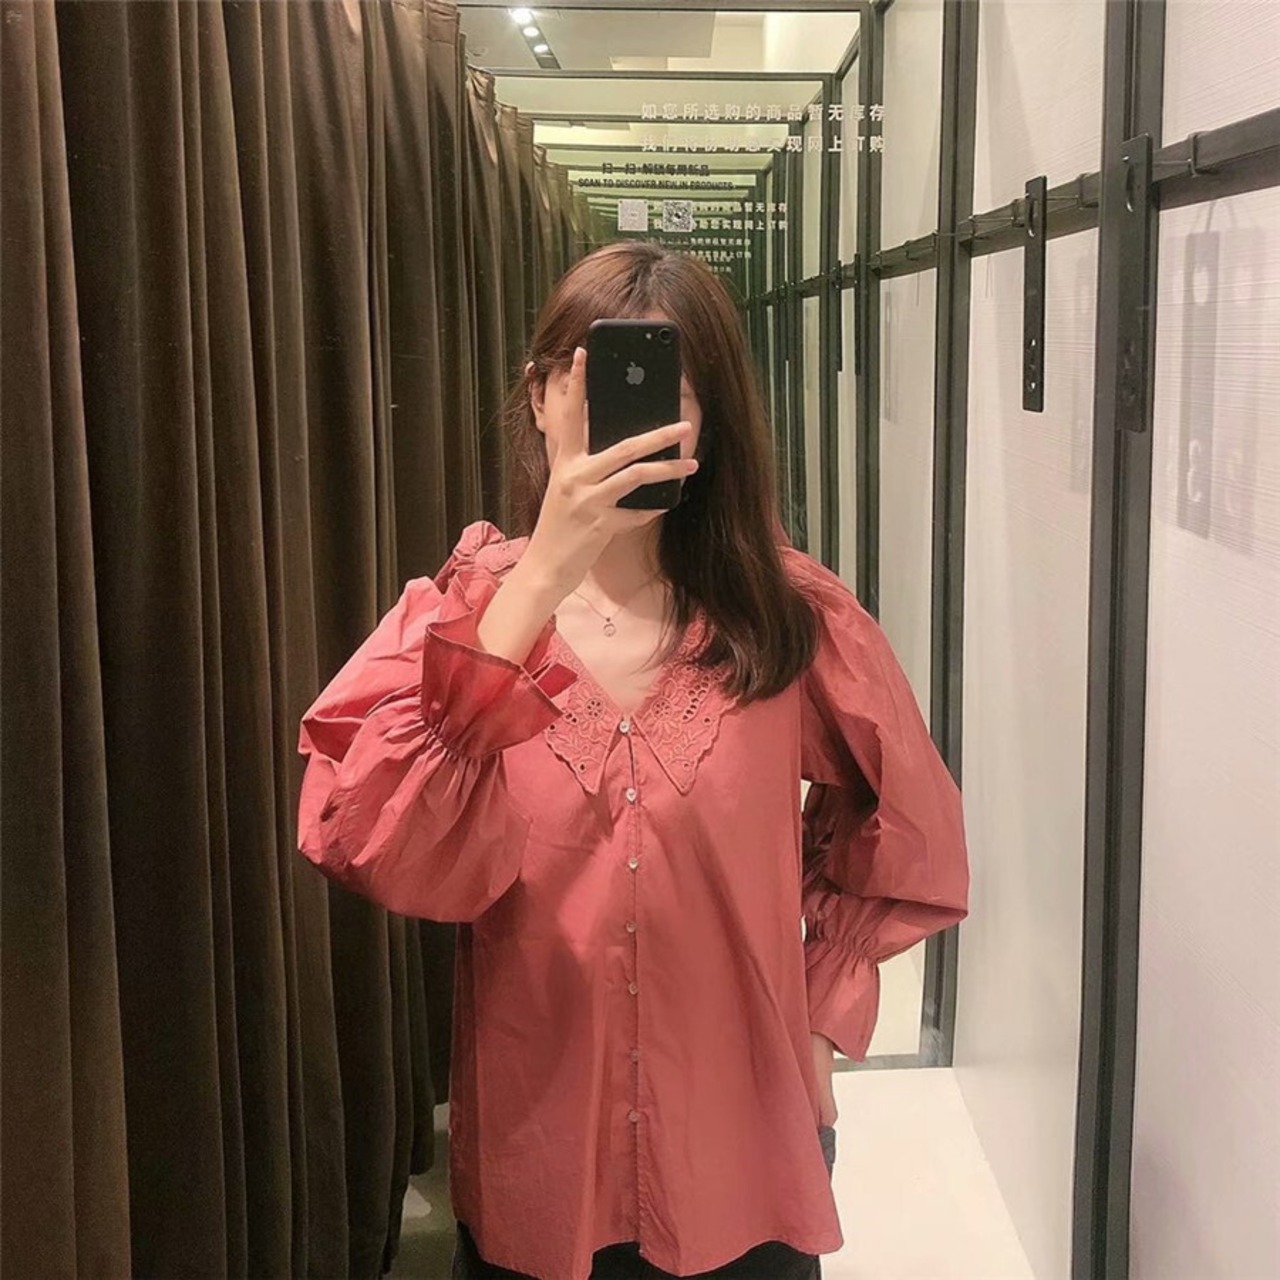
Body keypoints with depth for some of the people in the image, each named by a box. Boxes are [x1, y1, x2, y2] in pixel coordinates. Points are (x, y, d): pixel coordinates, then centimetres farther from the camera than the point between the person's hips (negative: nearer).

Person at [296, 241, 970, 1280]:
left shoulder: (790, 614, -7)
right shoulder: (456, 611, -7)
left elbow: (909, 837, 8)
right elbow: (375, 850, -24)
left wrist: (819, 1015, 3)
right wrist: (536, 589, -29)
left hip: (742, 1173, 0)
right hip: (530, 1177, 0)